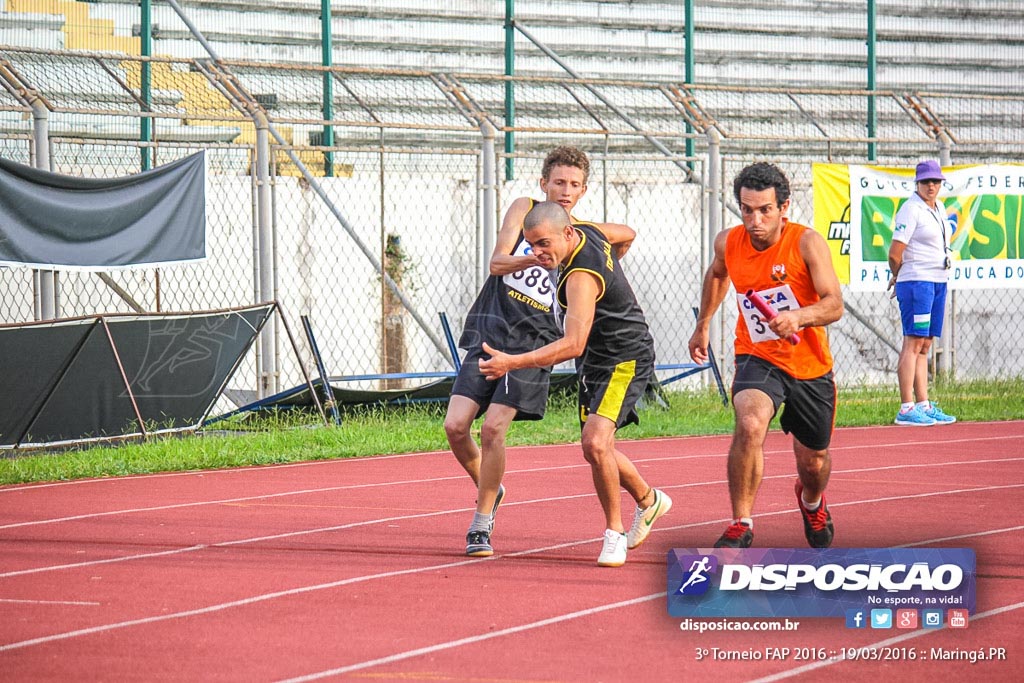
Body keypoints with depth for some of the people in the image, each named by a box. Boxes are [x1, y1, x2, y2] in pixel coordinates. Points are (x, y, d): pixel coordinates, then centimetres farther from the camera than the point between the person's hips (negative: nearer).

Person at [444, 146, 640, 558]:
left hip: (532, 342, -1)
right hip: (487, 333, 1)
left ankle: (482, 524, -5)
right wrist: (540, 258, -26)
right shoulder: (524, 210, 4)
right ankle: (488, 489, 20)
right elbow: (497, 262, -10)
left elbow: (627, 234, 27)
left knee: (493, 428, -17)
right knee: (455, 426, -8)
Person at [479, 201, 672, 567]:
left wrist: (512, 363, -46)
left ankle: (614, 531, -11)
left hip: (626, 361, -10)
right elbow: (627, 235, 17)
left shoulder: (581, 276, -32)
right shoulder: (586, 230, -5)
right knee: (596, 448, 16)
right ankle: (648, 500, 42)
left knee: (595, 442, -26)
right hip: (594, 364, 10)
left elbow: (574, 344, -41)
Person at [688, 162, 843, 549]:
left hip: (809, 365, 0)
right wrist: (703, 325, 23)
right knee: (750, 424, -31)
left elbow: (834, 304, -26)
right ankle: (741, 526, -20)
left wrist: (798, 317, -44)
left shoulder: (806, 243, -18)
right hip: (757, 357, 0)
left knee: (813, 462, 14)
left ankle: (811, 501, 53)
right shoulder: (728, 243, -7)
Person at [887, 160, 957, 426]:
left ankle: (924, 406, 13)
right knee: (913, 343, -11)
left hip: (938, 282, 8)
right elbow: (895, 253, -16)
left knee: (925, 345, 10)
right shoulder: (911, 209, -11)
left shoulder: (939, 208, 15)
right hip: (916, 282, -8)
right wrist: (898, 277, 4)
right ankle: (906, 409, -13)